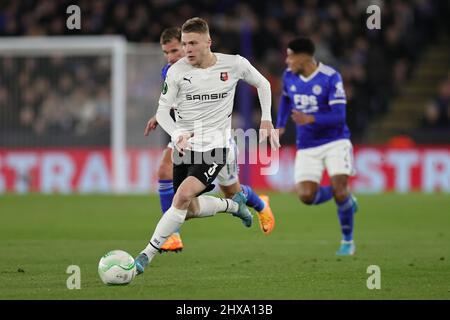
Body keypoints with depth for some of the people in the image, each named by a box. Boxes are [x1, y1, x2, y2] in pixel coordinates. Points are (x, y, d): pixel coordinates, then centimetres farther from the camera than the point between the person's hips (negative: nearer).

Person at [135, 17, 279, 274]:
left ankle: (148, 255, -19)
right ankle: (234, 204, 39)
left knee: (183, 195, -24)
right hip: (185, 145, 3)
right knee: (191, 210, 8)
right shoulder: (177, 71, -8)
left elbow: (263, 84, 13)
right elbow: (163, 110, -5)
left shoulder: (234, 65, -7)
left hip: (215, 146, -3)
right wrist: (177, 135, -24)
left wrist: (266, 120, 4)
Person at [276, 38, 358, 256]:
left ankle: (348, 241, 4)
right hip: (307, 146, 5)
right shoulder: (289, 76, 1)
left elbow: (339, 116, -21)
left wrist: (310, 119, -34)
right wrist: (280, 125, 14)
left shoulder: (330, 78, -16)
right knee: (306, 196, -11)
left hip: (335, 141, -5)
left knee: (339, 188, -18)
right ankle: (344, 197, 21)